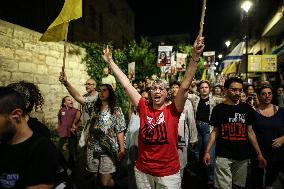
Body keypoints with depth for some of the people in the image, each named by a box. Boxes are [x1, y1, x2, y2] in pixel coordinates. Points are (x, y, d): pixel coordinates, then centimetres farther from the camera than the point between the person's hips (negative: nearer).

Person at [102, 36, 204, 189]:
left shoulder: (172, 111, -9)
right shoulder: (144, 108, -5)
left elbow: (185, 86, -20)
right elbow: (126, 84, -4)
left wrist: (195, 56, -28)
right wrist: (110, 61, 0)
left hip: (169, 173, -2)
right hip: (142, 171, 2)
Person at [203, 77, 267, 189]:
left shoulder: (247, 108, 4)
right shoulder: (218, 109, -1)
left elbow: (250, 132, 7)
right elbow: (215, 131, 1)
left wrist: (259, 154, 3)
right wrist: (207, 151, -6)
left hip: (243, 156, 2)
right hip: (223, 156, -2)